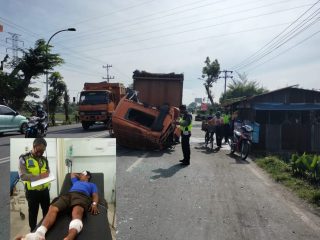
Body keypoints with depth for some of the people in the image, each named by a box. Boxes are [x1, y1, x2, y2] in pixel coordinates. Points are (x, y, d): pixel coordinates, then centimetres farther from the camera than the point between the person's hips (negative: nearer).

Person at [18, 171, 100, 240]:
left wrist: (94, 203, -7)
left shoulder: (92, 185, 34)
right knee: (52, 209, -31)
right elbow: (73, 174, 64)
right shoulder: (76, 181, 46)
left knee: (77, 213, -43)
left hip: (82, 196, -5)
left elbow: (95, 195, 14)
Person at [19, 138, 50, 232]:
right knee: (33, 213, 13)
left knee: (47, 211, 17)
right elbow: (22, 176, -18)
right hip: (32, 191, -4)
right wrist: (39, 176, -26)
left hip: (44, 190, 4)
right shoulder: (24, 158, -9)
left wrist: (47, 175, -11)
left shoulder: (44, 159, 6)